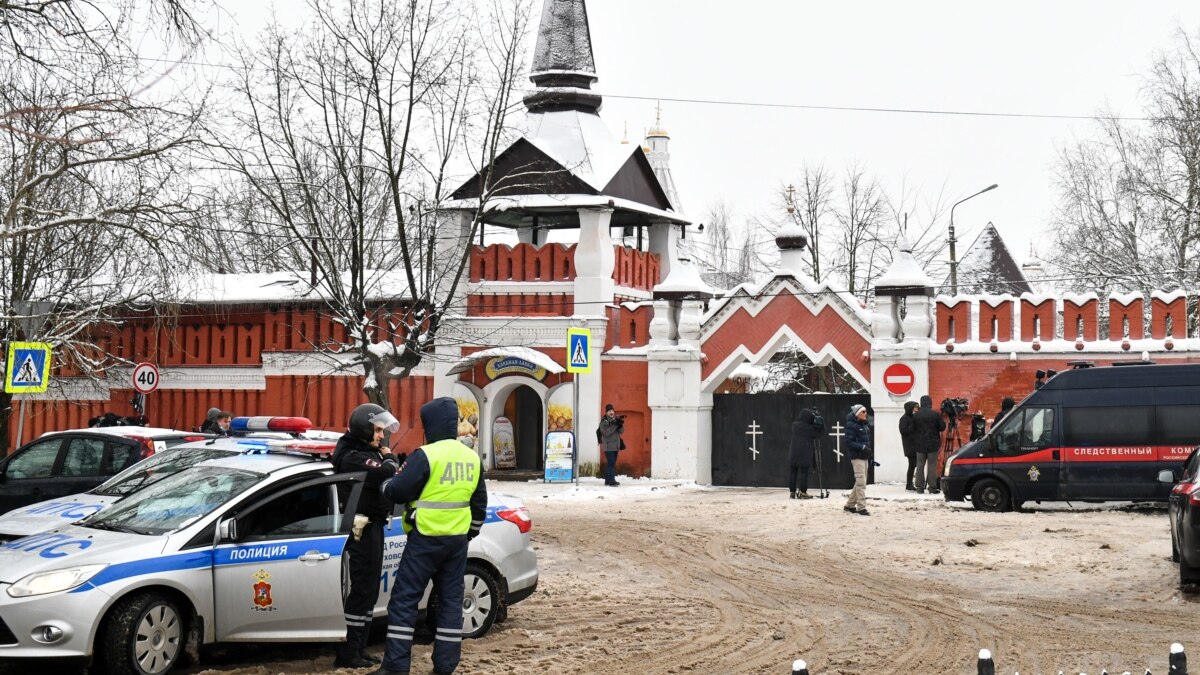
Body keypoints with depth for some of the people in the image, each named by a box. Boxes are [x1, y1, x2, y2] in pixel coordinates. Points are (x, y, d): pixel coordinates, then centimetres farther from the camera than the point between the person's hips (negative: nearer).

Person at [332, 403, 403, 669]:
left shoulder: (366, 452, 15)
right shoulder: (354, 457, -18)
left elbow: (384, 478, 15)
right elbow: (387, 476, -28)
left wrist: (387, 456, -1)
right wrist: (388, 455, -10)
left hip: (372, 527, 11)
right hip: (362, 529, -11)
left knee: (368, 590, 14)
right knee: (361, 590, -9)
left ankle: (358, 648, 20)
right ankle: (347, 653, -7)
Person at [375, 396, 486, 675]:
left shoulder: (426, 455, -14)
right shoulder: (471, 457, 10)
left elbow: (398, 491, -12)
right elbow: (479, 502, 17)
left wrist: (384, 484, 9)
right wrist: (470, 532, 28)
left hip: (426, 539, -7)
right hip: (458, 539, 7)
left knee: (404, 599, -2)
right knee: (451, 599, 12)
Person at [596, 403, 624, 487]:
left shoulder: (616, 419, 13)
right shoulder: (604, 421, -8)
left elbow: (621, 431, 9)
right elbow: (606, 433, -20)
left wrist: (620, 425, -12)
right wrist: (615, 425, -25)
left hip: (616, 446, 7)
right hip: (608, 446, -7)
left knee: (610, 463, 11)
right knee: (611, 463, -15)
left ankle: (608, 480, 16)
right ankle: (611, 480, -18)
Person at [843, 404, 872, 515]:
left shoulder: (863, 425, 16)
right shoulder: (851, 425, -12)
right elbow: (849, 442, -18)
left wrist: (869, 456, 18)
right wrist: (862, 447, -25)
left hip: (864, 456, 9)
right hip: (857, 457, -9)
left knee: (860, 482, 14)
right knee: (861, 482, -11)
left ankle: (850, 505, 25)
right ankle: (861, 507, -9)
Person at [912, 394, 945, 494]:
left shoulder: (916, 415, -2)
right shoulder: (936, 414, -11)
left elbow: (913, 429, 3)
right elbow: (942, 427, -5)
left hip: (920, 445, 2)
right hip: (933, 444, -2)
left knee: (920, 465, 8)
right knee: (932, 465, 1)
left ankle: (919, 487, 7)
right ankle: (932, 487, -1)